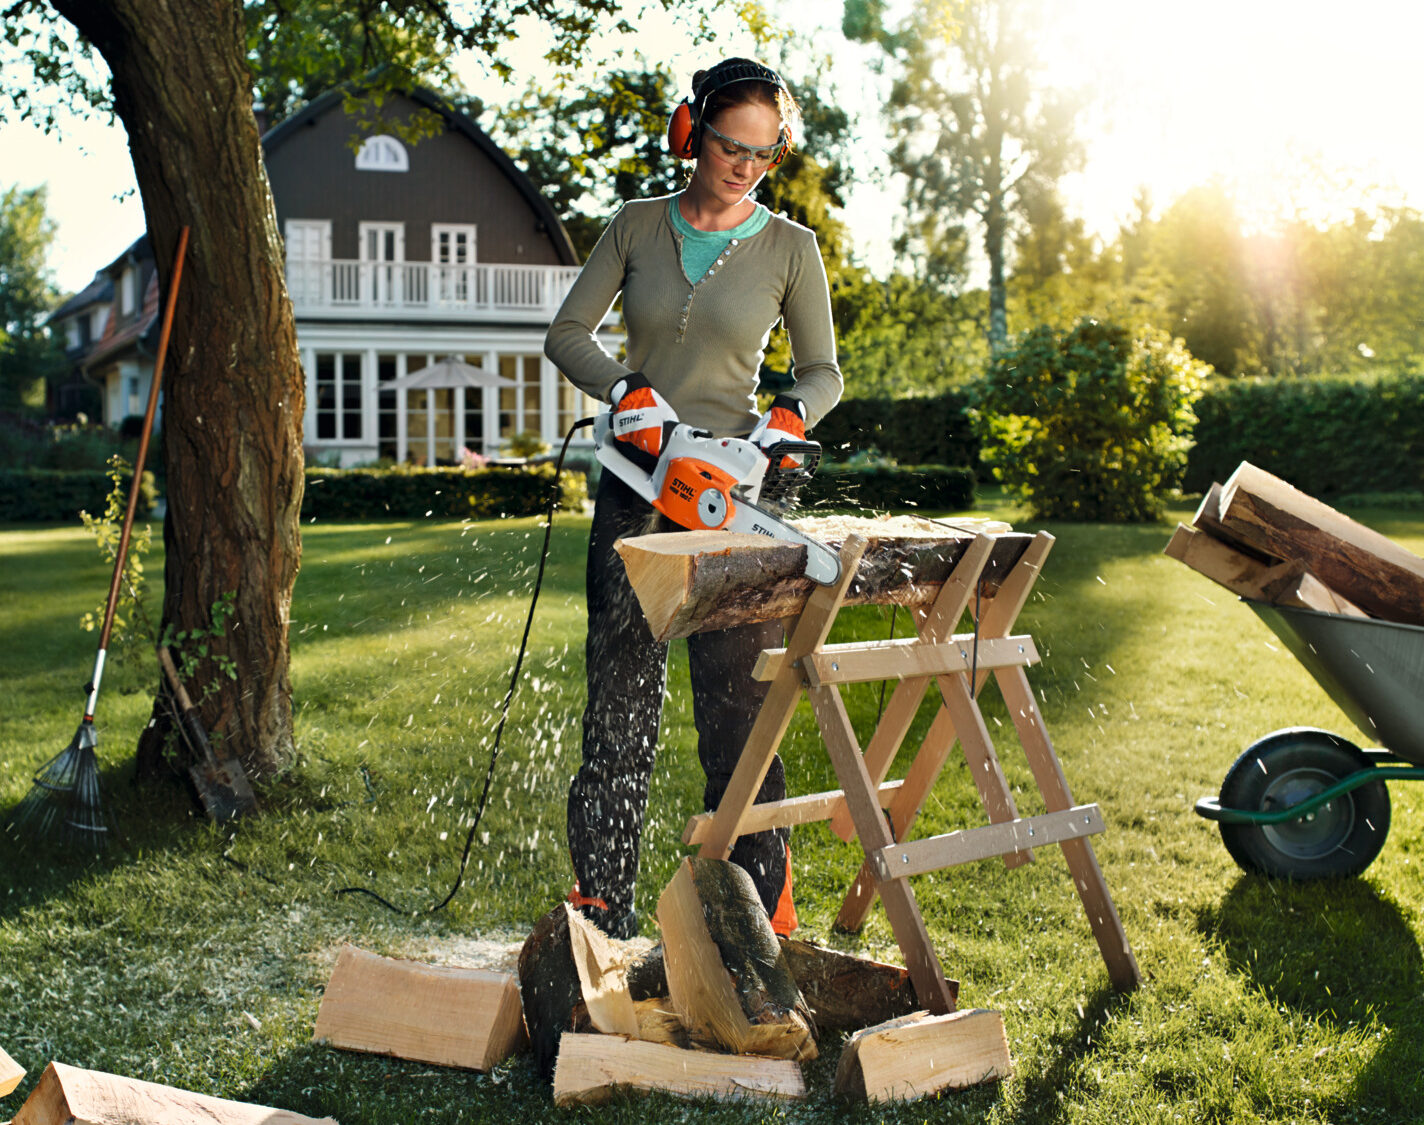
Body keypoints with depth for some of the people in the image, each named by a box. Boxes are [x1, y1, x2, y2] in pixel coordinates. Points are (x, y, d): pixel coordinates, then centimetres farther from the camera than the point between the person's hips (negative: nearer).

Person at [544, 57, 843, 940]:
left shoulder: (789, 248, 3)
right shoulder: (638, 228, 7)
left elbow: (824, 372, 6)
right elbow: (568, 333, 5)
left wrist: (785, 421, -15)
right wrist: (628, 392, -14)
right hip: (638, 487, 2)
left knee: (739, 701, -2)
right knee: (621, 693, 1)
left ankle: (760, 902, 8)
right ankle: (603, 903, 7)